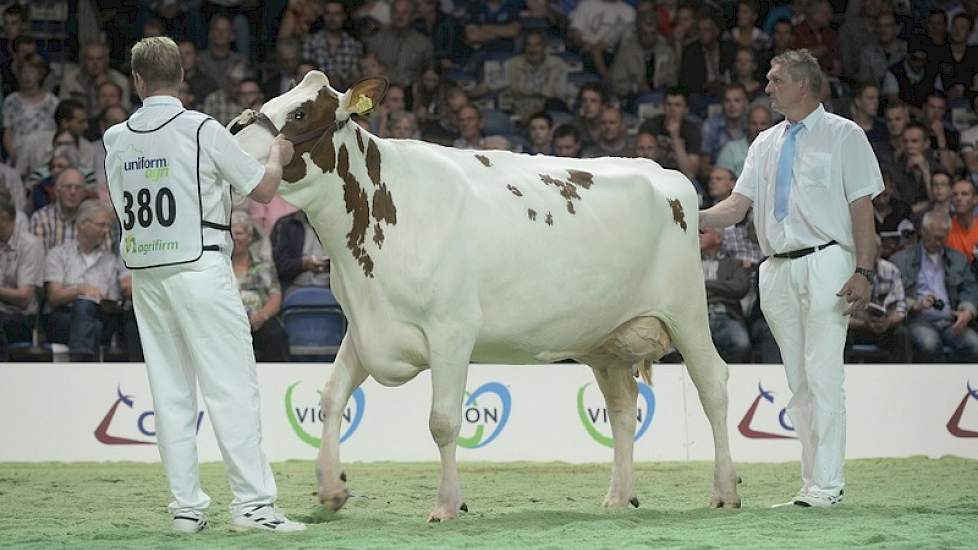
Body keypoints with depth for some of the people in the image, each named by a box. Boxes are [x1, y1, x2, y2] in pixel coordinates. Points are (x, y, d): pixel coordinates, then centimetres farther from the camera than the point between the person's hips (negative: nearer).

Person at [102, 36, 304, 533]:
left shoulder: (116, 140, 7)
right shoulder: (203, 130, -8)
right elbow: (262, 189, -2)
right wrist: (277, 155, 19)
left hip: (145, 276, 5)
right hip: (200, 269, -5)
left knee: (170, 394, 9)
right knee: (232, 388, -4)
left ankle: (186, 506, 8)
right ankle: (252, 502, -9)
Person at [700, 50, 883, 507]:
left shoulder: (844, 136, 4)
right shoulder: (765, 144, 19)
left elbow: (862, 208, -1)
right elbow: (738, 205, 13)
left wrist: (864, 271, -11)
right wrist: (691, 219, -5)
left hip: (825, 265, -6)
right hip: (777, 270, 6)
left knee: (823, 377, -11)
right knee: (799, 382, 7)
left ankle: (826, 486, -12)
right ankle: (812, 482, 10)